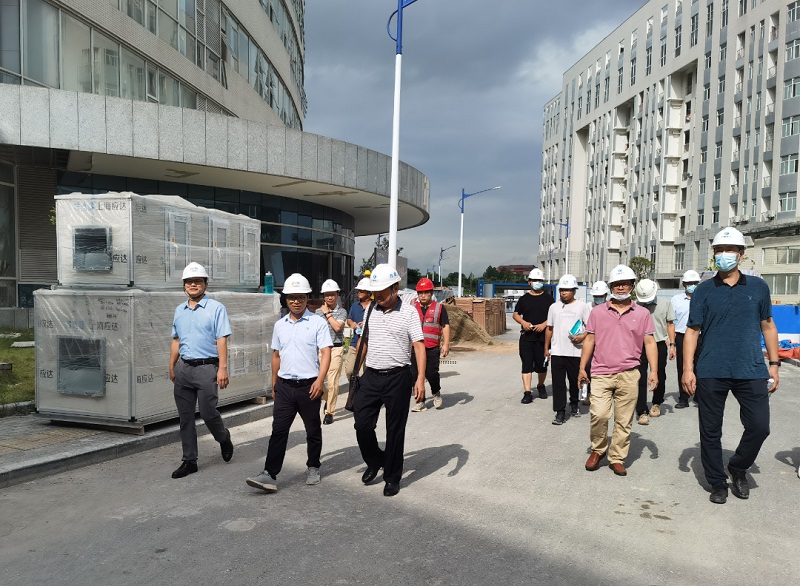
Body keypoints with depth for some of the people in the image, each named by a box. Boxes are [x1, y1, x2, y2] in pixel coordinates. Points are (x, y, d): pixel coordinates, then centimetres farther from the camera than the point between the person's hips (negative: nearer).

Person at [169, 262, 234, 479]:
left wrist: (222, 368, -15)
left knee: (208, 413, -4)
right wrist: (172, 367, 18)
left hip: (206, 368, -5)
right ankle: (189, 461, 18)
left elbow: (222, 339, -9)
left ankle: (224, 440, 27)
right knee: (185, 418, 8)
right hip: (183, 368, 6)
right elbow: (176, 340, 20)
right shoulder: (179, 310, 14)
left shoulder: (216, 308, -4)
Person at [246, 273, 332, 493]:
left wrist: (320, 380, -20)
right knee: (278, 430, 0)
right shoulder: (280, 325, 11)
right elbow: (276, 355, 18)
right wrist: (274, 384, 18)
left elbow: (325, 353, -9)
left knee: (313, 431, 10)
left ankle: (313, 468, 27)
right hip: (284, 386, 4)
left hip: (308, 386, -3)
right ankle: (270, 475, 1)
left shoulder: (317, 323, -4)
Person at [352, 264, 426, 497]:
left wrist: (420, 379, -19)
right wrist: (355, 370, 18)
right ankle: (374, 461, 29)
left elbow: (419, 346, -10)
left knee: (395, 429, 5)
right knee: (362, 423, 2)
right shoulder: (371, 311, 8)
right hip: (371, 375, 4)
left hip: (398, 377, -4)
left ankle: (392, 477, 21)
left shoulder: (408, 313, -6)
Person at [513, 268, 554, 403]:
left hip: (542, 337, -1)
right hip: (526, 336, 1)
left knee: (542, 365, 8)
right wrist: (523, 322, -7)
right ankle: (527, 393, -3)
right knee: (527, 365, -3)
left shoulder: (548, 298, 5)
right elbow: (515, 314, 13)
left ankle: (541, 386, 33)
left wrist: (544, 324, -14)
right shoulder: (524, 299, 10)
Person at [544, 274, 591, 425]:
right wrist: (546, 348, 12)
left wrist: (583, 336, -19)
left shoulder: (582, 307, 1)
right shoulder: (554, 307, 10)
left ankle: (574, 404, 36)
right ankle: (560, 412, 1)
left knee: (575, 380, 12)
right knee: (558, 382, -3)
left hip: (576, 352, -1)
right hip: (557, 352, 2)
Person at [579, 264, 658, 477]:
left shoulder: (642, 314, 7)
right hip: (601, 374, 0)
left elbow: (649, 342, 6)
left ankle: (617, 458, 19)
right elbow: (590, 340, 9)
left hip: (628, 375, 1)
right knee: (598, 414, -12)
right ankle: (598, 450, 12)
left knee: (624, 420, 5)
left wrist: (654, 371, -2)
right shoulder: (598, 312, 7)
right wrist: (582, 368, 7)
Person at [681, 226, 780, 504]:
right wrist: (688, 369, -7)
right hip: (711, 374, -1)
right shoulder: (704, 290, 3)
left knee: (759, 427, -1)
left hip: (751, 372, 1)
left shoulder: (758, 287, 7)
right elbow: (692, 330, 0)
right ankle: (717, 483, 24)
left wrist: (774, 364, 7)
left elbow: (768, 326, 12)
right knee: (711, 431, 6)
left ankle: (738, 468, 27)